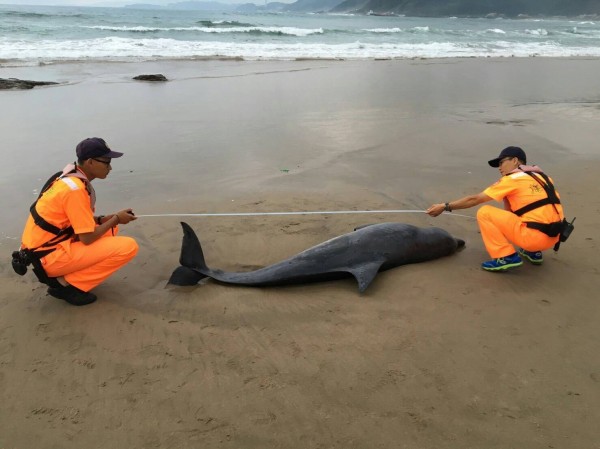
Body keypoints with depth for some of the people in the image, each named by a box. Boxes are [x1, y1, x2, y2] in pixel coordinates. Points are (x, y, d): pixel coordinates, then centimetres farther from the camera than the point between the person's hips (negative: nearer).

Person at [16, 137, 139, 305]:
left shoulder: (69, 177, 7)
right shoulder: (75, 189, -22)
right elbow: (87, 238, -20)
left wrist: (107, 219, 2)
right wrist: (116, 219, -5)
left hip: (43, 247, 10)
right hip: (50, 256, -9)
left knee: (109, 229, 19)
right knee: (128, 247, -16)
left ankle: (64, 276, 11)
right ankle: (67, 284, -7)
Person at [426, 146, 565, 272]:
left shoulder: (512, 178, -1)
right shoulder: (541, 176, 18)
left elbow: (474, 199, 1)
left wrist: (445, 206, 9)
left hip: (534, 236, -8)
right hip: (552, 237, 8)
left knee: (484, 213, -1)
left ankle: (507, 257, -4)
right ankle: (534, 252, 21)